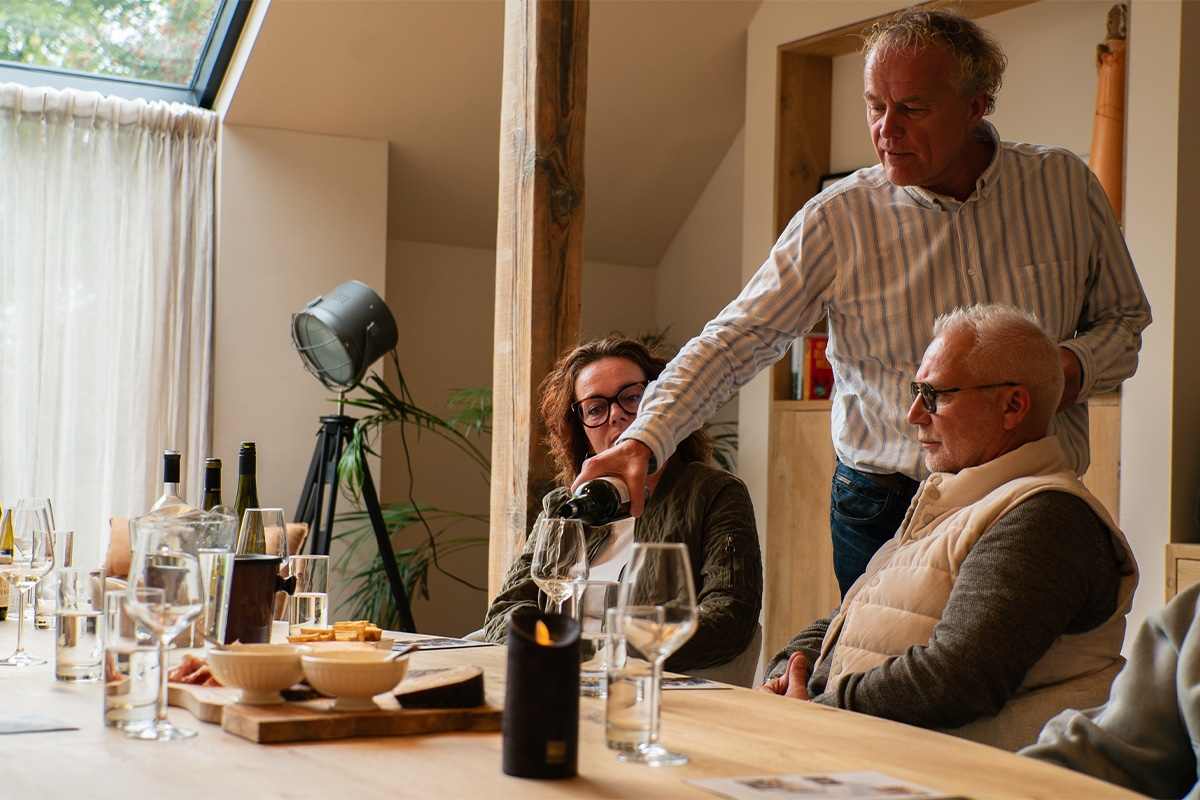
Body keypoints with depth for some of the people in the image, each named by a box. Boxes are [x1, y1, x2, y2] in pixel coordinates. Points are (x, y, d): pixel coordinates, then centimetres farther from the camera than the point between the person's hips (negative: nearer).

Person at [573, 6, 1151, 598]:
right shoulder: (837, 220, -8)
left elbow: (1124, 316, 11)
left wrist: (1076, 365, -12)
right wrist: (643, 441, -25)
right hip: (886, 512, -1)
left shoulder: (1065, 188, -1)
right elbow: (736, 338, -11)